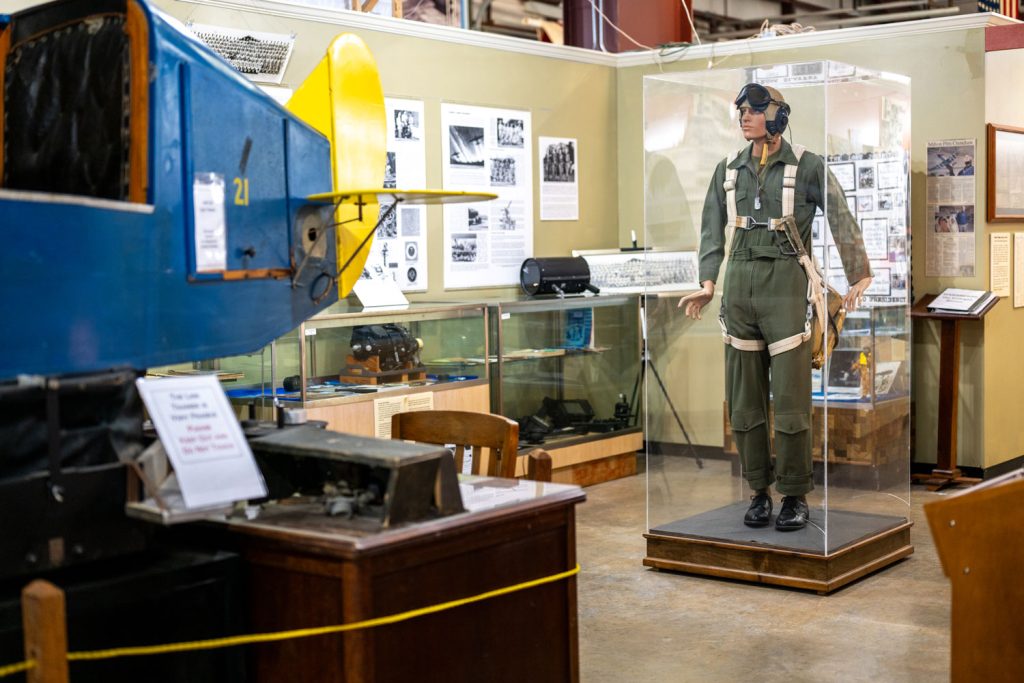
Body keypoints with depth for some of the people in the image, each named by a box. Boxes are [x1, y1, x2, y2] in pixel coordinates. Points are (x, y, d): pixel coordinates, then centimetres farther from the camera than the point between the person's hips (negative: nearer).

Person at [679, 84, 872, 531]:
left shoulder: (806, 166, 0)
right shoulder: (728, 170, 13)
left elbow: (842, 220, 0)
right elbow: (712, 231, 14)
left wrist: (859, 276, -4)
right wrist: (708, 283, 3)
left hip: (785, 284, -4)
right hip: (739, 284, 5)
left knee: (790, 395, -6)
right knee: (744, 398, 5)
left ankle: (795, 496, 5)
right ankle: (759, 491, 14)